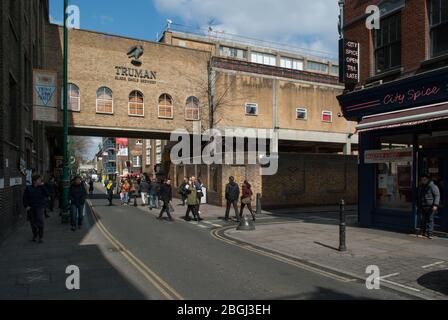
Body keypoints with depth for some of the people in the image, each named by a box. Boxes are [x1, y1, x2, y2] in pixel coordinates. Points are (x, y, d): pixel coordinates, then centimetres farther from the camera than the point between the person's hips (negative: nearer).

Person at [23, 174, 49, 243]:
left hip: (39, 207, -1)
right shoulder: (29, 188, 0)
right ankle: (34, 235, 29)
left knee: (40, 221, -9)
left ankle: (41, 237, 0)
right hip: (31, 208, 1)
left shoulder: (41, 188, 1)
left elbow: (46, 195, -13)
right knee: (33, 222, 10)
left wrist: (42, 186, -16)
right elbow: (25, 198, 3)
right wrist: (26, 206, -8)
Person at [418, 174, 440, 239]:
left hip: (430, 207, -6)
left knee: (430, 219, -4)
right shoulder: (421, 187, 16)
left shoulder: (433, 186, -7)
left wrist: (435, 205, -19)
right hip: (423, 207, 6)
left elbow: (437, 196, -11)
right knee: (423, 219, 8)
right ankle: (423, 231, 16)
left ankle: (429, 233, 0)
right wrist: (419, 206, 22)